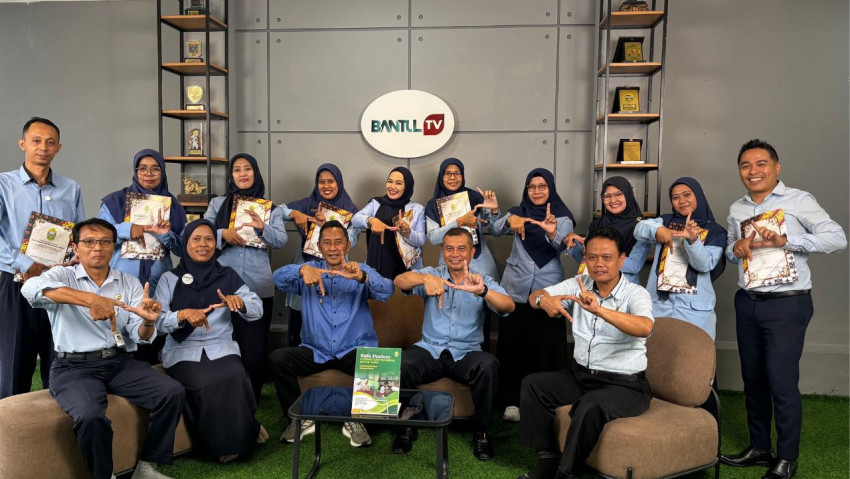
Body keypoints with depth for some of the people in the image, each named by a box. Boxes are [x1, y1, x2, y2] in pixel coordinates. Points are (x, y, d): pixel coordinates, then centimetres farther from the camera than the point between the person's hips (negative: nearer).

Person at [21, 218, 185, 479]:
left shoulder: (130, 283, 9)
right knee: (90, 416, -32)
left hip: (121, 362, 3)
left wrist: (148, 322, -25)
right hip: (74, 366, -3)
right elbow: (31, 287, -25)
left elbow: (140, 337, 0)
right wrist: (88, 298, -38)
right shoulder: (62, 276, 1)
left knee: (172, 392, -19)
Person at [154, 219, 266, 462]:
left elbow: (258, 309, 0)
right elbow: (157, 322, -4)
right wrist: (184, 314, -24)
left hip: (221, 347, 1)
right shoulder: (169, 279, 6)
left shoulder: (228, 276, 9)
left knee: (233, 379, -30)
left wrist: (238, 302, -22)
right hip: (183, 351, -1)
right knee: (206, 384, -30)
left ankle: (238, 438, -4)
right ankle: (220, 442, -5)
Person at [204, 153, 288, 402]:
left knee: (254, 346, 2)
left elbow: (282, 241, -1)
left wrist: (263, 228, -19)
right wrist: (223, 234, -16)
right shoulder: (217, 203, 11)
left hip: (258, 287, 0)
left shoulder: (271, 208, 9)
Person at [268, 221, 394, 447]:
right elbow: (279, 278, -11)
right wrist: (302, 269, -34)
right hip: (314, 351, 2)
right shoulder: (310, 271, 6)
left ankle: (356, 420, -2)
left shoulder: (361, 271, 3)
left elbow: (386, 291, -15)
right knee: (277, 358, -20)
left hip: (355, 350, -1)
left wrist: (362, 277, -37)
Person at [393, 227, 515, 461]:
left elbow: (508, 306, -14)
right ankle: (407, 425, -2)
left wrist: (482, 291, -35)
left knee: (489, 366, -32)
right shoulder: (432, 273, 6)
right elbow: (400, 281, -14)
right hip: (429, 350, 0)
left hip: (466, 354, 0)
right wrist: (425, 278, -36)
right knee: (400, 365, -29)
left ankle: (481, 430, -7)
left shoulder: (483, 282, 5)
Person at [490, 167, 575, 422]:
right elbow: (495, 229, -10)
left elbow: (563, 245, -16)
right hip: (515, 288, 1)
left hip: (547, 289, -1)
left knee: (546, 347, -2)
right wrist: (510, 220, -31)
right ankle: (512, 400, 10)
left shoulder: (562, 216, 3)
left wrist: (551, 232, -38)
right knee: (512, 344, 1)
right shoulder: (517, 211, 8)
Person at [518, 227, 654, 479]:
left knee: (590, 406, -33)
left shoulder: (636, 294, -12)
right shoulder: (579, 284, 3)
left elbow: (644, 327, -34)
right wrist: (545, 300, -29)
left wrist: (599, 310, -49)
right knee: (532, 384, -10)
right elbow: (535, 296, -3)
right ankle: (547, 459, 0)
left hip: (624, 385, -6)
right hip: (581, 375, 6)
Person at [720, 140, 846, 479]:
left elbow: (837, 238, -15)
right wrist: (736, 248, -4)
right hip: (747, 302, 6)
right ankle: (760, 447, 29)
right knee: (752, 378, 13)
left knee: (781, 381, -4)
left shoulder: (798, 200, -7)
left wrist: (786, 240, -25)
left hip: (787, 303, -6)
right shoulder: (736, 209, 10)